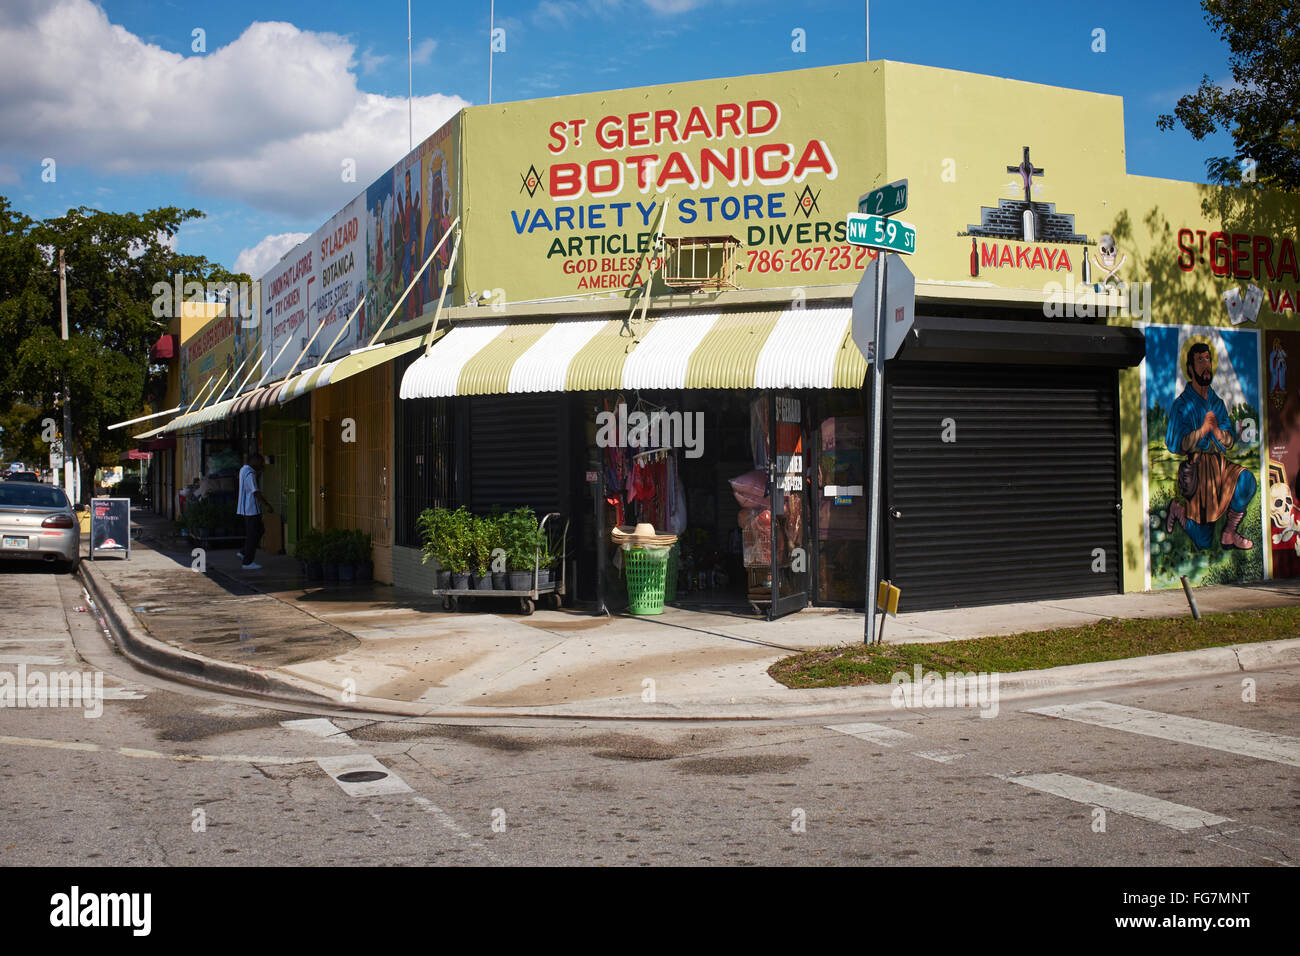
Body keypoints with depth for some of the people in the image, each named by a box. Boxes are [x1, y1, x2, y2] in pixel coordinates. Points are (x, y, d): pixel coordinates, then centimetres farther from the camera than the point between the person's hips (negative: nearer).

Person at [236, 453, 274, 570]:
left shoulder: (243, 470, 13)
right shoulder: (249, 474, -19)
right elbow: (255, 492, -24)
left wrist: (259, 472, 11)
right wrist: (267, 505, -23)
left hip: (247, 508, 10)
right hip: (251, 509, -10)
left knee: (259, 530, 17)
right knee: (252, 534, -3)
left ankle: (244, 553, 18)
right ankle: (248, 562, 1)